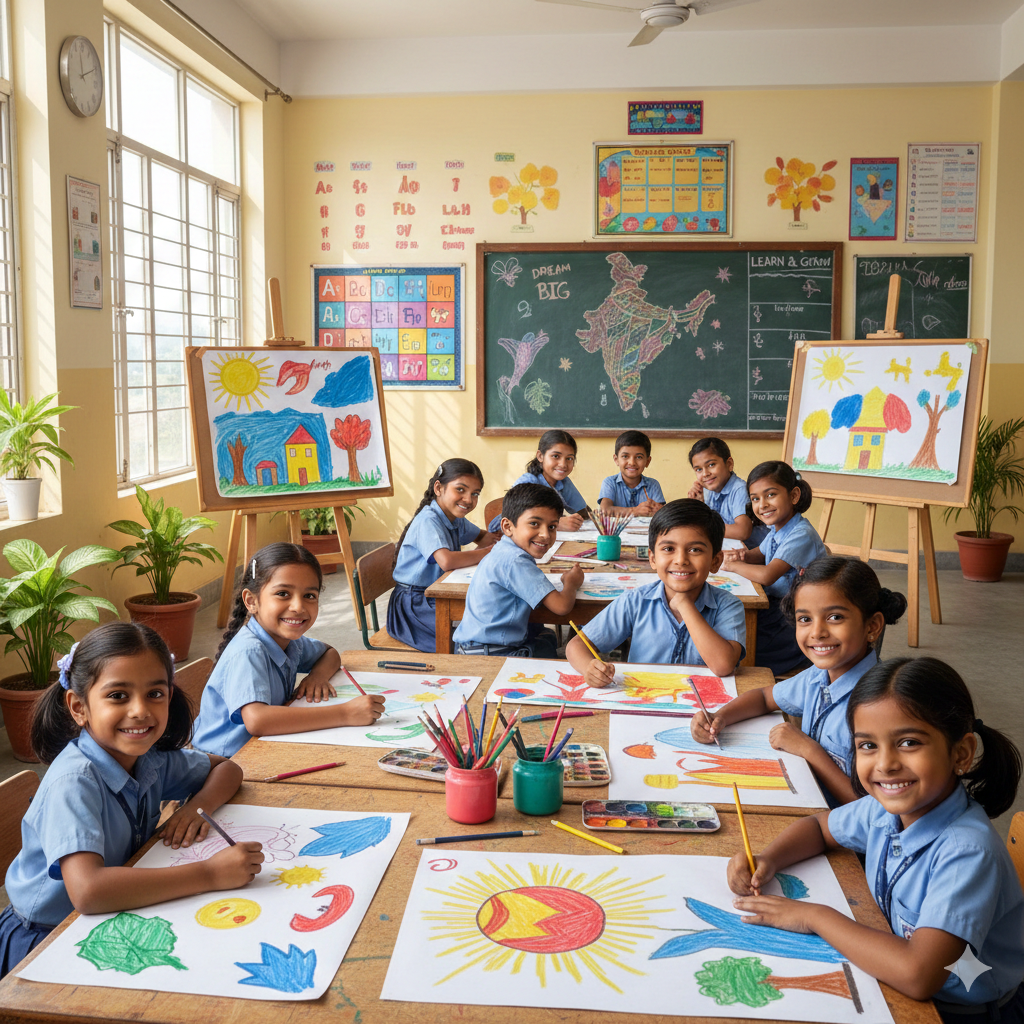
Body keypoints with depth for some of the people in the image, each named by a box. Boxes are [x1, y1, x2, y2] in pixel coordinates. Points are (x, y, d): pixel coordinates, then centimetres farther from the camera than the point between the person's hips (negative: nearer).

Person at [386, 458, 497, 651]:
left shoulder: (456, 518, 7)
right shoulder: (428, 521, -22)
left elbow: (481, 535, 27)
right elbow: (447, 560, -39)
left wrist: (488, 540, 1)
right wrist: (488, 552, -25)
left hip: (438, 596, 9)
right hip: (414, 604, -9)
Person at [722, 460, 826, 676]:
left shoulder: (802, 535, -24)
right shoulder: (777, 529, 4)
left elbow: (767, 575, -34)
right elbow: (760, 555, 23)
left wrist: (733, 565, -16)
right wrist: (743, 556, -1)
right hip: (775, 608, 8)